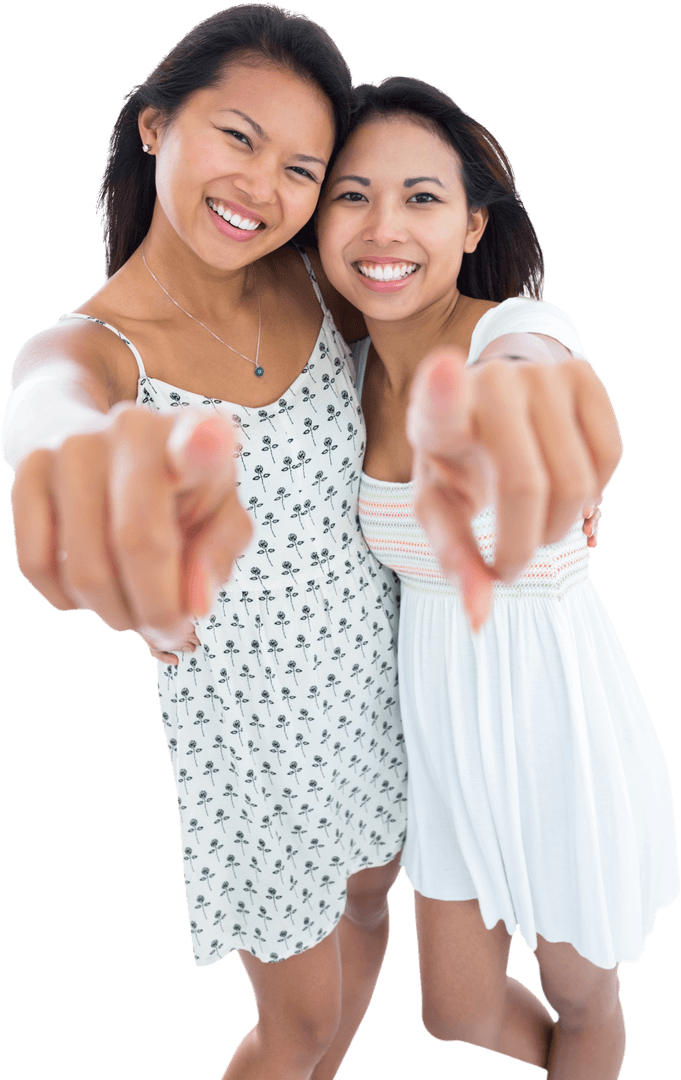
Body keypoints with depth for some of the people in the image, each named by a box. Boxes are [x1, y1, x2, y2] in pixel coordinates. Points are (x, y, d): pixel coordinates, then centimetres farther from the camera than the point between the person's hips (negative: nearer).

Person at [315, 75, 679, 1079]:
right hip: (439, 707, 5)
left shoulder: (522, 329, -23)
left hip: (556, 713, -5)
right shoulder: (357, 366, -5)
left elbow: (534, 375, -48)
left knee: (582, 998, 21)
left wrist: (488, 410, -72)